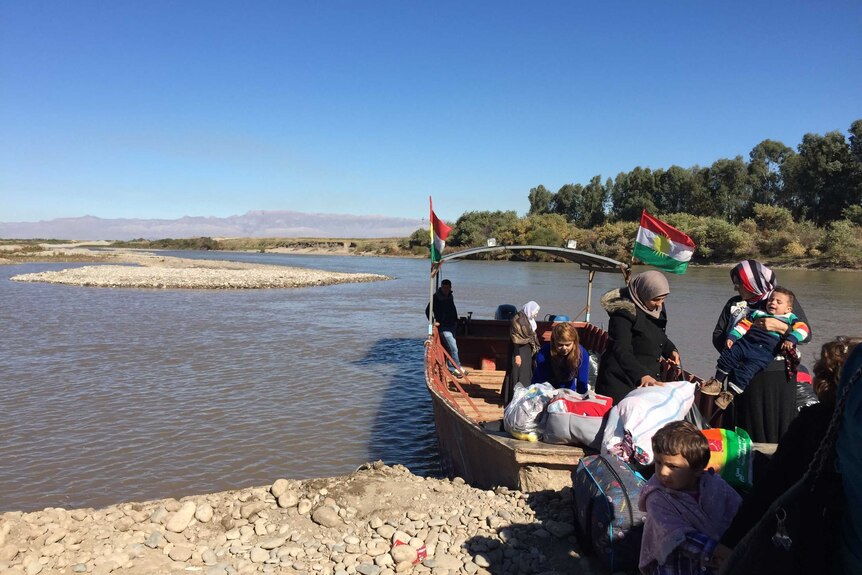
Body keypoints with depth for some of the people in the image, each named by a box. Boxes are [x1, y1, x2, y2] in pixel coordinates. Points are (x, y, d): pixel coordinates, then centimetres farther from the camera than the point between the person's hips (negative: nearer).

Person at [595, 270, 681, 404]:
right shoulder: (625, 311, -20)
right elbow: (621, 350, -29)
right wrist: (642, 375, -42)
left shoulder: (657, 308, 5)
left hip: (649, 378, 8)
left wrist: (671, 350, 0)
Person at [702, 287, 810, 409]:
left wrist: (790, 340, -19)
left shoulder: (789, 319, 12)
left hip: (765, 352, -5)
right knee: (728, 354, -10)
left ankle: (730, 394, -11)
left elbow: (803, 328, -2)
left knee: (748, 369, -21)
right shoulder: (758, 313, 23)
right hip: (746, 343, 5)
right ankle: (717, 383, 4)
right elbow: (744, 324, 19)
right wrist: (732, 337, 5)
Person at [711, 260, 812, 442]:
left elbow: (806, 335, -3)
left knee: (775, 431, 2)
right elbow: (717, 335, 8)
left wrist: (779, 326, -19)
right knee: (744, 430, 6)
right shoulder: (734, 304, 10)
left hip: (777, 379, -2)